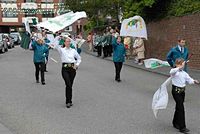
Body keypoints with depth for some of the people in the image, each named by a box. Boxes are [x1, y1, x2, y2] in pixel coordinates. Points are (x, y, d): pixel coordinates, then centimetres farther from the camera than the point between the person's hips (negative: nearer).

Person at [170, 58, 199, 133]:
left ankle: (176, 123, 34)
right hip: (176, 90, -6)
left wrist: (194, 81, -20)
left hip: (182, 91, 7)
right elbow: (172, 72, -32)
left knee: (178, 107, 17)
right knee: (181, 108, -10)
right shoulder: (174, 71, -7)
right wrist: (179, 68, -48)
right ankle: (182, 127, -6)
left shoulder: (184, 73, 11)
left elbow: (189, 79, 2)